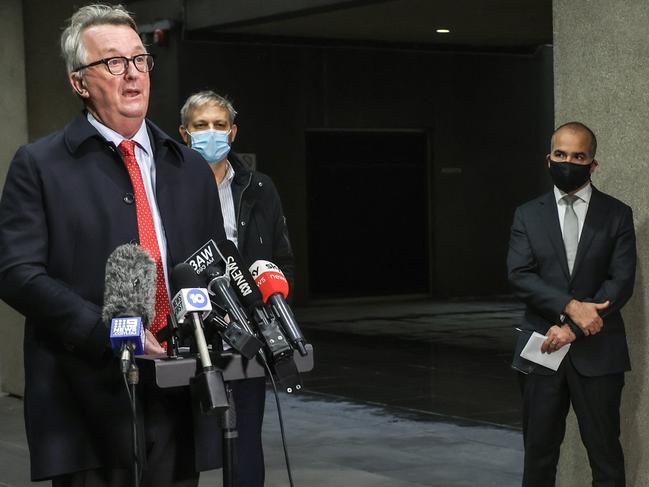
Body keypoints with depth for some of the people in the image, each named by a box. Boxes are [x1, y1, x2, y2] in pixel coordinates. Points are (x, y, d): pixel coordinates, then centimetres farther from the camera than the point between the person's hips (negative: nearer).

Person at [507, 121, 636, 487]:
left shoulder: (617, 214, 3)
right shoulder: (529, 215, 7)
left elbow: (621, 282, -5)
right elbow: (520, 275, -4)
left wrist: (573, 328, -13)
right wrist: (570, 306, -18)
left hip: (597, 352, -1)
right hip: (543, 351, 1)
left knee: (605, 452, 3)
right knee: (539, 450, 6)